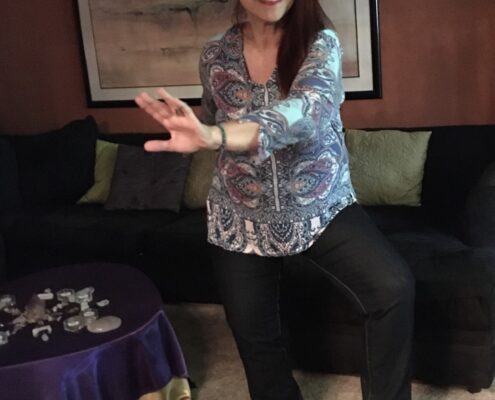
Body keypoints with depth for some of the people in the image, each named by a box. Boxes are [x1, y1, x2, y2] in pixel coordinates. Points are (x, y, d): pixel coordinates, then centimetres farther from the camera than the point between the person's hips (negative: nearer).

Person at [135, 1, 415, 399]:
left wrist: (216, 136, -53)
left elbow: (306, 110, -38)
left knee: (393, 288, -24)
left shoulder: (320, 43, -14)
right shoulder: (215, 55, -4)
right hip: (241, 220, 3)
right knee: (254, 337, 12)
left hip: (323, 210, -2)